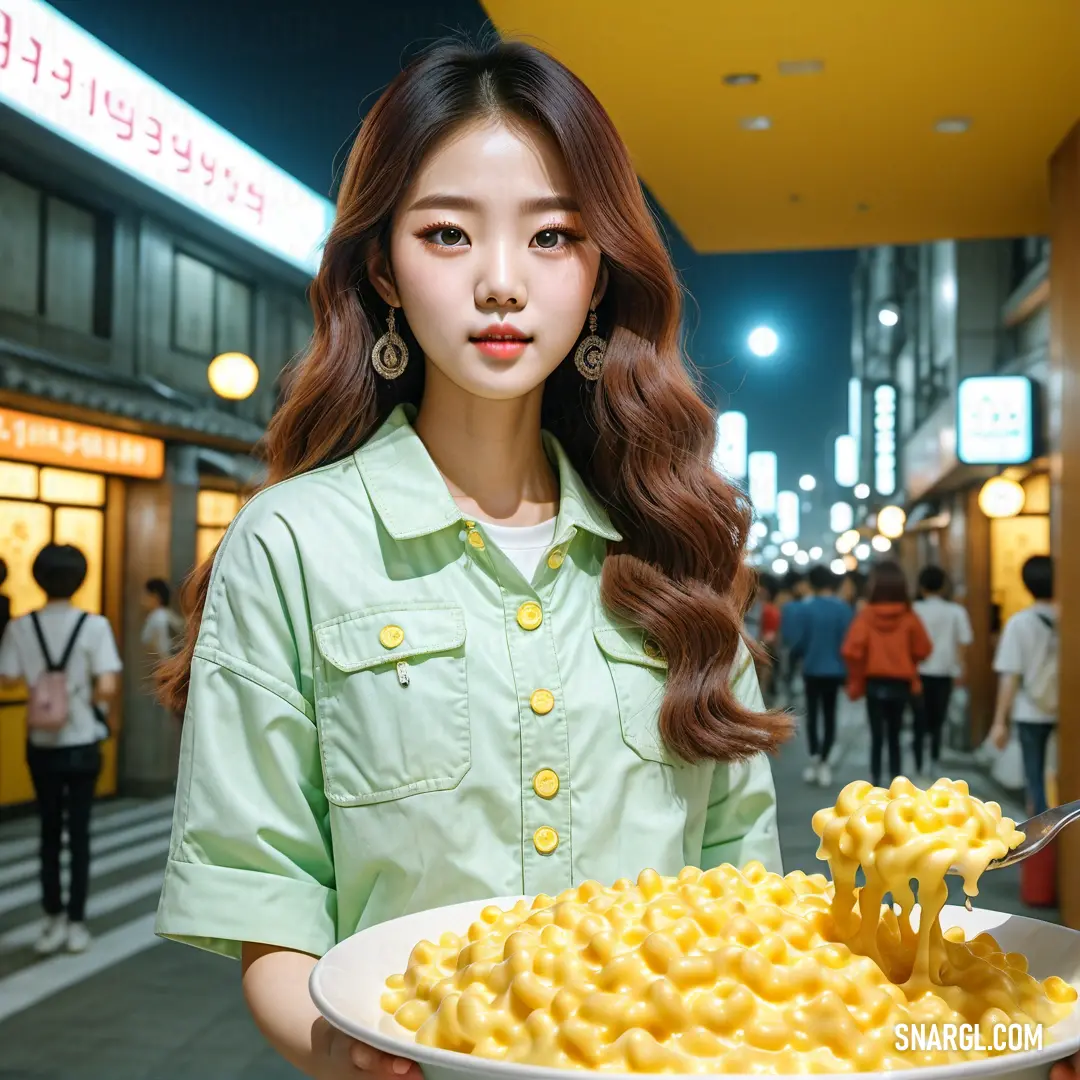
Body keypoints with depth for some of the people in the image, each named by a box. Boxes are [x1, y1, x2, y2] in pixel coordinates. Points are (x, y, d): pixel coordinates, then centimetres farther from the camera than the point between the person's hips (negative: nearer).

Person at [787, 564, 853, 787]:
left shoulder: (807, 607, -11)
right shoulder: (843, 609, -8)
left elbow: (798, 640, -10)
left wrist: (799, 654, 13)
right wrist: (846, 667, 4)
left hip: (812, 669, -1)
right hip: (834, 669, 1)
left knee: (812, 713, 14)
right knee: (829, 715, 12)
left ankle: (815, 758, 1)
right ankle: (823, 762, 5)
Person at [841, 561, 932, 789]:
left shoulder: (866, 614, -10)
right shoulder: (909, 616, -7)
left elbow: (852, 650, -15)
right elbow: (923, 650, -1)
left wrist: (856, 680, -2)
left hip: (874, 682, -1)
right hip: (901, 683, 1)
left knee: (877, 735, 6)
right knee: (894, 735, 15)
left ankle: (876, 784, 3)